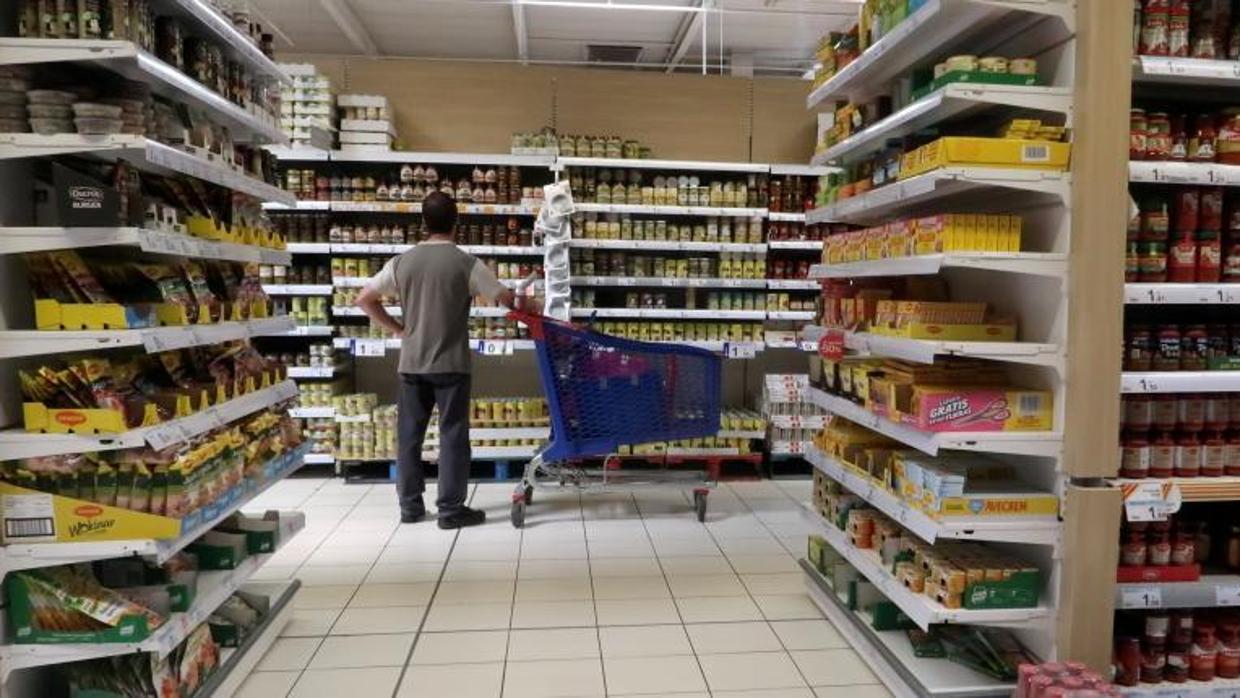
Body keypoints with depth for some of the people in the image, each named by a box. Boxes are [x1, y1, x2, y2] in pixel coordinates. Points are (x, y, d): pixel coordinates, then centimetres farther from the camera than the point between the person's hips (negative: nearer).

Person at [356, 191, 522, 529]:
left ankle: (410, 505, 20)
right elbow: (507, 299, -5)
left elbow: (365, 300, 7)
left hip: (411, 364, 4)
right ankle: (451, 509, 7)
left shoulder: (401, 262, 3)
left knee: (410, 434, 12)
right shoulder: (466, 263, -9)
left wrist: (397, 329, 12)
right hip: (450, 364, -4)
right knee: (453, 435, 3)